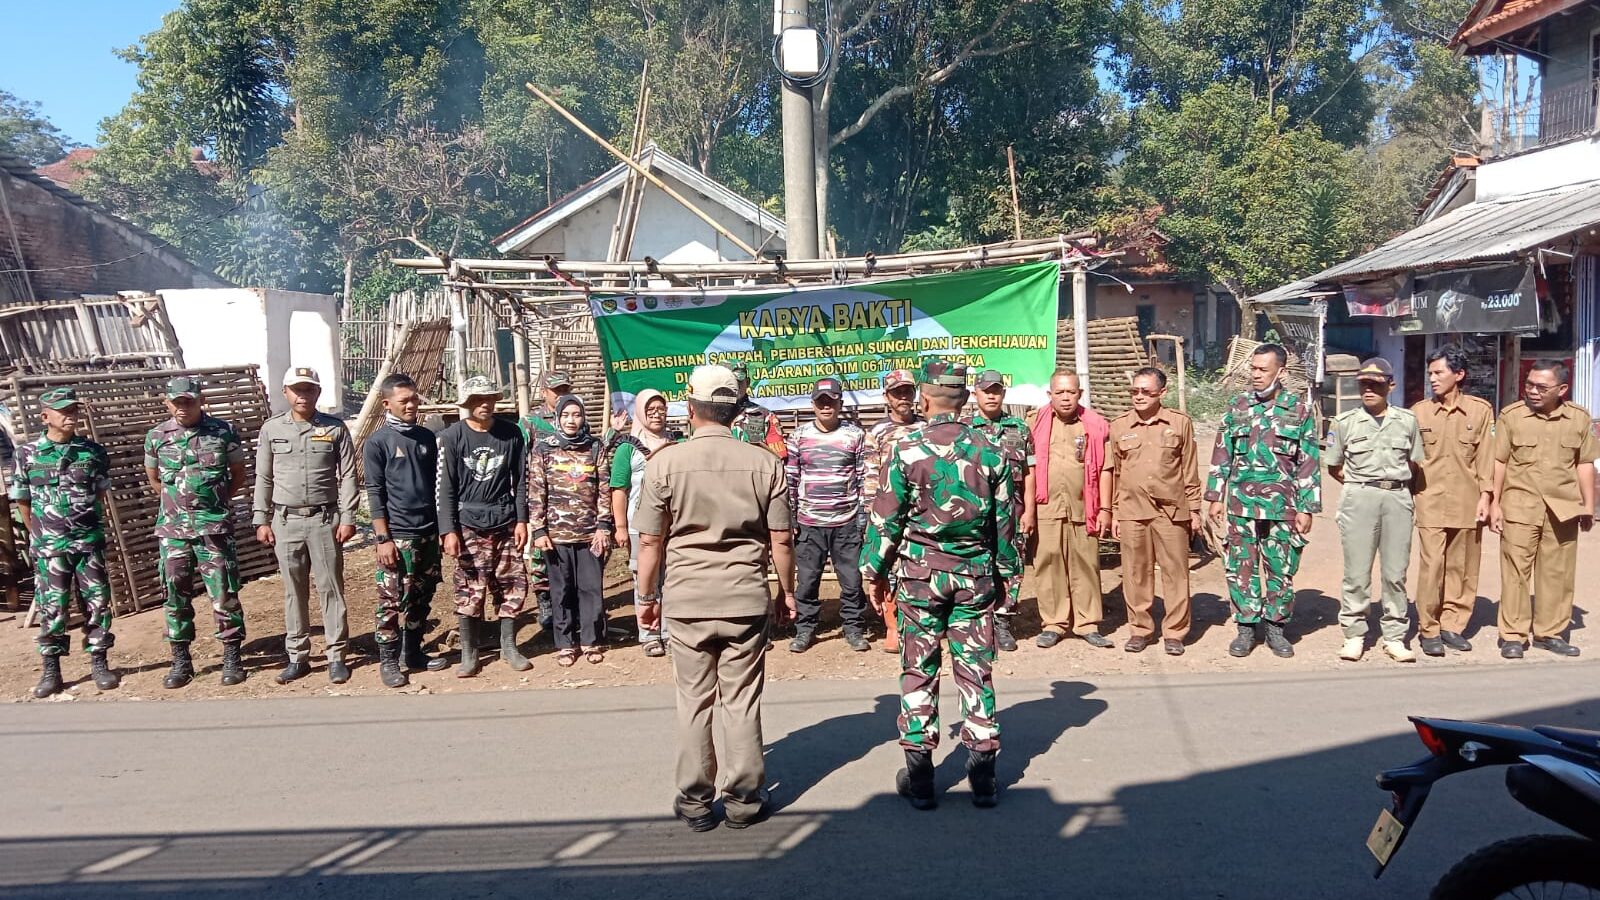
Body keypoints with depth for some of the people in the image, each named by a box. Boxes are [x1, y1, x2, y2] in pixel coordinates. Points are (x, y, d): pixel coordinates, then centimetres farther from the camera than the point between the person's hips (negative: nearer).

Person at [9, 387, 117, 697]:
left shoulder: (93, 452, 2)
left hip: (90, 541, 1)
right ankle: (50, 670, 13)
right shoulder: (27, 454, -2)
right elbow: (22, 501, 5)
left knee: (97, 601, 4)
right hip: (50, 545, -1)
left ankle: (99, 663, 15)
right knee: (52, 607, 2)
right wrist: (41, 537, 8)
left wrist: (91, 529, 9)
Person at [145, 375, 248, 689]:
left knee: (223, 593, -1)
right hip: (174, 529, 3)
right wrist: (177, 502, 13)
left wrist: (215, 502, 8)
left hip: (215, 528, -2)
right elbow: (153, 479, 18)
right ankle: (181, 661, 17)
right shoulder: (157, 436, 3)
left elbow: (238, 474, 8)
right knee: (176, 595, 7)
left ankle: (232, 657, 9)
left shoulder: (222, 431, -3)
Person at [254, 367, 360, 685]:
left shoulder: (335, 429, -1)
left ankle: (336, 656, 10)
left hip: (325, 519, -2)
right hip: (286, 521, 2)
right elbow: (263, 478, 9)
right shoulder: (271, 429, 5)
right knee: (294, 591, 8)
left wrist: (347, 518, -7)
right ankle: (298, 657, 17)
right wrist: (261, 521, 5)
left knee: (331, 588, 3)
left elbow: (348, 477, -1)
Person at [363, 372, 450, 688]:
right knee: (393, 600, -1)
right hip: (397, 535, -5)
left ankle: (413, 653, 23)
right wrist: (383, 538, -12)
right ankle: (388, 660, 10)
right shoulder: (377, 442, -6)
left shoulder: (427, 437, 10)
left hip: (428, 532, 5)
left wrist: (440, 527, 14)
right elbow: (375, 494, -8)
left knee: (422, 597, 11)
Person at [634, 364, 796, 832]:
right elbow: (781, 539, 0)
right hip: (747, 600, 1)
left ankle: (695, 801, 19)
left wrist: (646, 596, 10)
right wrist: (788, 592, 14)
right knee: (742, 702, 10)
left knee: (694, 702, 10)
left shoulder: (665, 463, -7)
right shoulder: (765, 464, -4)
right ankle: (743, 798, 18)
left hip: (688, 600, 0)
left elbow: (650, 540, -3)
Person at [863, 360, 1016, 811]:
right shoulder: (991, 451, -1)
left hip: (920, 574, -2)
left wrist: (876, 572, 6)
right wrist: (1005, 574, 15)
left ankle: (919, 778, 13)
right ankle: (983, 775, 14)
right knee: (976, 672, 8)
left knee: (918, 673, 7)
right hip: (976, 575, 2)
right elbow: (1005, 520, 5)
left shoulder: (907, 450, -9)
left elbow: (886, 519, -6)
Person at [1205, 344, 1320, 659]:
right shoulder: (1237, 406, 6)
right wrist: (1215, 497, 4)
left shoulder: (1299, 410, 1)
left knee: (1281, 569, 5)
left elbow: (1309, 464, 1)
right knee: (1241, 567, 4)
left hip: (1282, 505, -1)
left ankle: (1276, 628, 19)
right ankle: (1246, 627, 15)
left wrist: (1307, 508, -3)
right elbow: (1222, 454, 9)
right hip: (1241, 503, 1)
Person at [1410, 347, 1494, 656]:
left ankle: (1452, 625, 18)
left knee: (1462, 568, 7)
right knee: (1431, 567, -4)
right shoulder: (1419, 411, 3)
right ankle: (1429, 629, 5)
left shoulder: (1480, 410, 3)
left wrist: (1485, 495, -2)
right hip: (1431, 502, -1)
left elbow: (1485, 456, 3)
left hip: (1467, 503, 1)